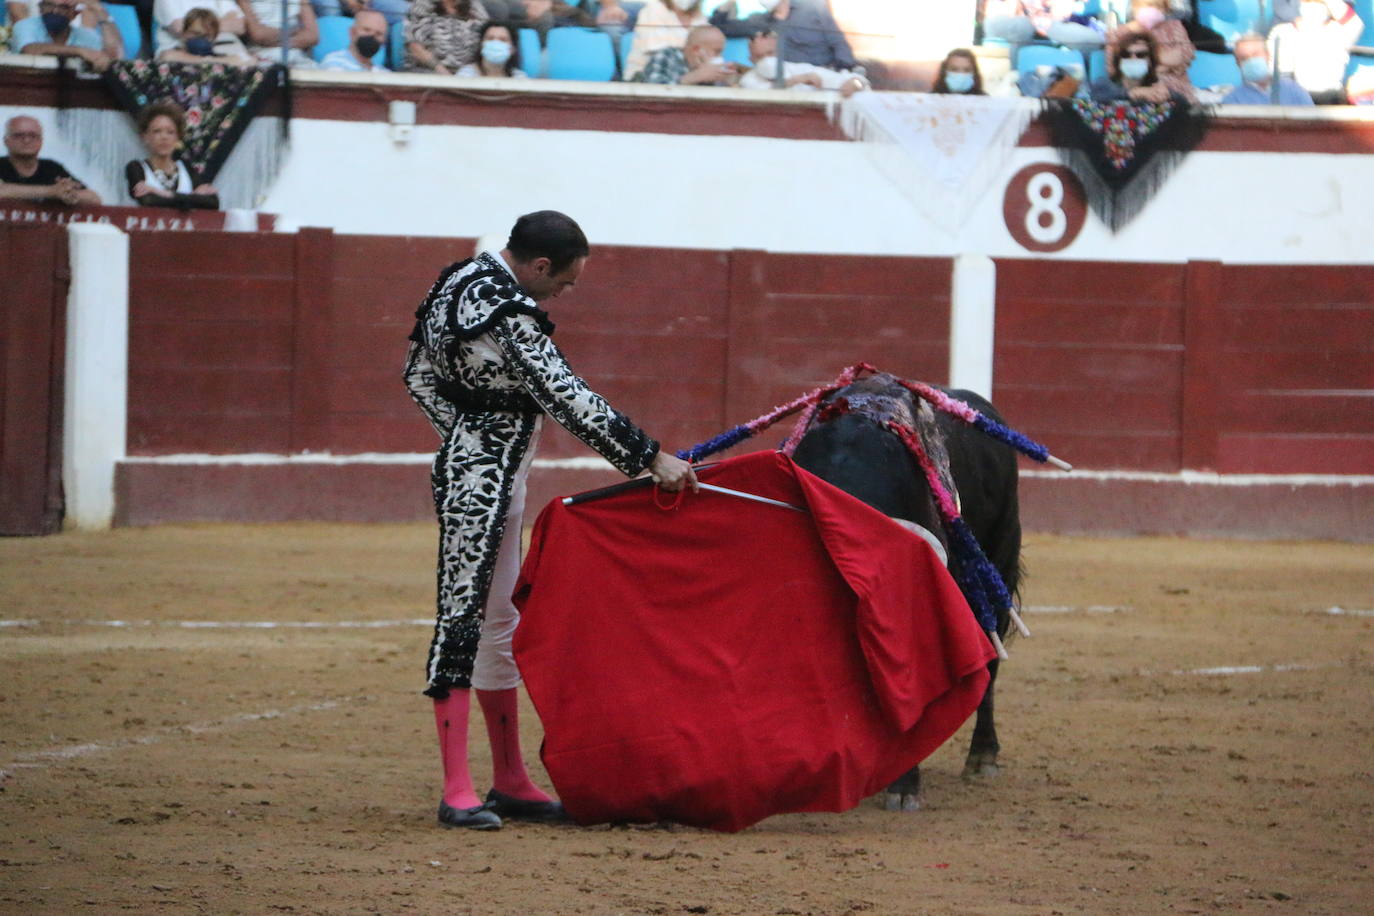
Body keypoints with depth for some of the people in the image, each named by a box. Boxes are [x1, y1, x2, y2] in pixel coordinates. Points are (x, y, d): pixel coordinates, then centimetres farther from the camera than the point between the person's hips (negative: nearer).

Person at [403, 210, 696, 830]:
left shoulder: (458, 282, 8)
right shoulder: (508, 311, -21)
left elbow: (419, 373, 16)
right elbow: (567, 399, -22)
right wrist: (651, 459, -18)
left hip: (470, 467, 10)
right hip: (483, 485, -10)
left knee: (497, 623, 15)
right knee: (465, 616, -10)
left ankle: (511, 784, 23)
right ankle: (457, 793, -10)